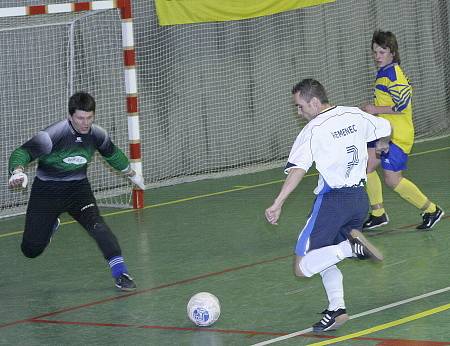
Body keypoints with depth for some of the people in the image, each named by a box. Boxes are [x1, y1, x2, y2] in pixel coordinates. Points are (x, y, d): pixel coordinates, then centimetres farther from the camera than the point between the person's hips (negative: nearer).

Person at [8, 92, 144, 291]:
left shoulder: (96, 134, -8)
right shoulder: (53, 134, -25)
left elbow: (112, 154, 15)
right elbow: (22, 153, -31)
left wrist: (131, 173, 28)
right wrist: (18, 171, -53)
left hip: (78, 187, 2)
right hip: (47, 191, -2)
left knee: (95, 223, -28)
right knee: (31, 250, 3)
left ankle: (120, 273, -22)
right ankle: (51, 226, 39)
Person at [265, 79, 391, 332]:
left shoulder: (313, 131, -11)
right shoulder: (355, 116, 8)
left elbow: (297, 170, -22)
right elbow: (386, 128, 26)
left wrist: (278, 204, -26)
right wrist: (383, 144, 49)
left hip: (332, 201, -7)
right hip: (360, 198, 7)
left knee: (303, 268, -6)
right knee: (325, 259, 21)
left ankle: (351, 247, -23)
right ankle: (336, 308, 4)